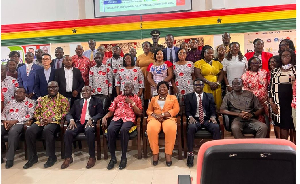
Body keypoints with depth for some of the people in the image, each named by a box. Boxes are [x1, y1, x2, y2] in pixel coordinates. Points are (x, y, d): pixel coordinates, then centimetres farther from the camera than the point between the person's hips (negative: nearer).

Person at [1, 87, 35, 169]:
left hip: (20, 123, -5)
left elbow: (30, 115, -7)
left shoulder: (29, 102, 6)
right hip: (7, 124, 5)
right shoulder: (10, 102, 25)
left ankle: (10, 159, -28)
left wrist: (15, 121, -14)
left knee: (13, 131, -37)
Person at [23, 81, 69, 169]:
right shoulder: (42, 99, 22)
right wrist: (40, 119, -2)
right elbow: (36, 112, 19)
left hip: (54, 122, -4)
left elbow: (65, 112, -4)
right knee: (29, 131, -23)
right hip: (41, 122, 5)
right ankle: (32, 157, -7)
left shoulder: (63, 99, 7)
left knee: (47, 130, -36)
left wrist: (53, 119, -14)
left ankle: (52, 157, -19)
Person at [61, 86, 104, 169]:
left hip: (90, 122, -3)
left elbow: (100, 113, 1)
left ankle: (92, 157, -25)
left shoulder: (96, 102, 14)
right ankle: (68, 157, -13)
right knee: (68, 132, -27)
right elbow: (69, 114, 16)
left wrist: (92, 119, -17)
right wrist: (71, 120, -8)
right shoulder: (77, 102, 24)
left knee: (89, 131, -37)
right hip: (78, 122, 4)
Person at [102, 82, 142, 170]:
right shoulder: (117, 98, 22)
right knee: (110, 130, -32)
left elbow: (139, 113, 6)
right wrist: (105, 117, -3)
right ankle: (113, 157, -21)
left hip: (129, 119, -2)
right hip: (117, 118, 3)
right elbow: (111, 111, 17)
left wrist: (132, 102, -2)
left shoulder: (136, 98, 16)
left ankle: (124, 157, -24)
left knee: (123, 130, -38)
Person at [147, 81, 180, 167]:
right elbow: (149, 110, 17)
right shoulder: (153, 98, 27)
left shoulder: (173, 97, 20)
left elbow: (176, 109, 5)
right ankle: (155, 153, -20)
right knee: (151, 129, -35)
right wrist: (155, 115, -8)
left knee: (171, 129, -38)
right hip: (155, 118, 1)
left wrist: (163, 114, -10)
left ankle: (168, 154, -24)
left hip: (168, 118, -1)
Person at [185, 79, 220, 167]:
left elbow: (213, 110, 10)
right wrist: (190, 117, -16)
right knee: (191, 128, -35)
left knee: (216, 127, -30)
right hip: (195, 119, -1)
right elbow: (187, 111, 5)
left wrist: (213, 117, -12)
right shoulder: (189, 96, 13)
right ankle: (190, 154, -28)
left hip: (207, 119, 2)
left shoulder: (210, 96, 17)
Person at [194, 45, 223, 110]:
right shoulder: (198, 63, 4)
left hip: (216, 88, 4)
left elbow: (221, 74, 12)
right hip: (204, 87, -4)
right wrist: (209, 83, -15)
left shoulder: (217, 63, 17)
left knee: (217, 104, 1)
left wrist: (217, 83, -7)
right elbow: (198, 75, -7)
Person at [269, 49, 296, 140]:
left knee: (293, 124, 3)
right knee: (283, 125, 3)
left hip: (292, 101, -1)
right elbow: (271, 87, 8)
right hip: (280, 102, 1)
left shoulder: (296, 69, 6)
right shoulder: (275, 71, 11)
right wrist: (271, 102, 0)